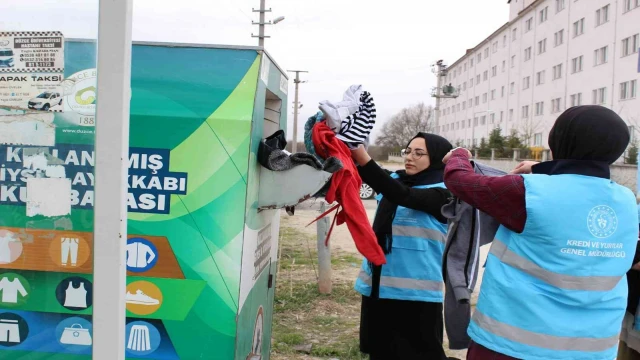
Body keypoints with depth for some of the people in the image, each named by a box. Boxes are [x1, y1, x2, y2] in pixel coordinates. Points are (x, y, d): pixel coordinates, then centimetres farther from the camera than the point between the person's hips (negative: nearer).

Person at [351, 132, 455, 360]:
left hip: (416, 291, -5)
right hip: (378, 284, 6)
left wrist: (364, 160, -34)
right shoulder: (395, 179, 8)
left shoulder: (440, 193, -9)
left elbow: (402, 196, -25)